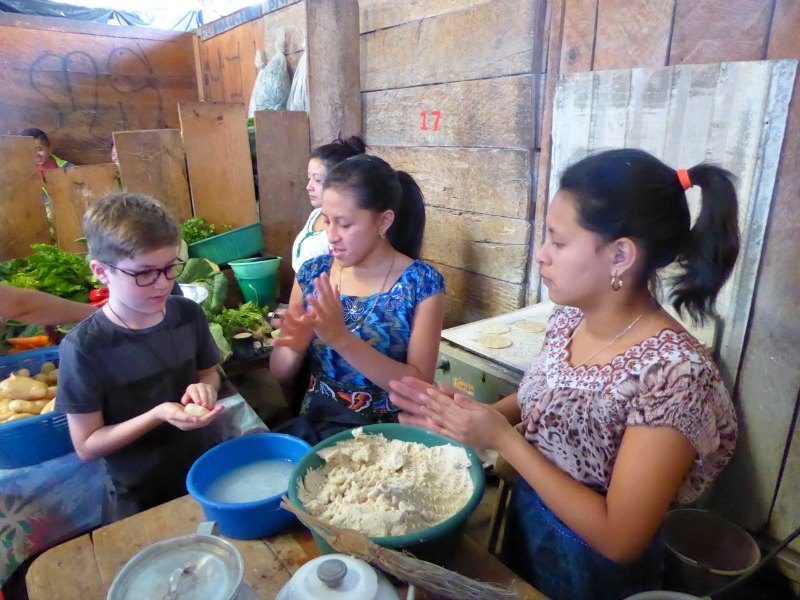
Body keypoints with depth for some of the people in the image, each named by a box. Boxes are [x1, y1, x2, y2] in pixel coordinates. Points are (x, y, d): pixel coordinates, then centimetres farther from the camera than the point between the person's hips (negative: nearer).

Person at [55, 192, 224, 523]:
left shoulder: (188, 314, -9)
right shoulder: (84, 347, -20)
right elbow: (86, 446, -15)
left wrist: (204, 388, -14)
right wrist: (158, 415, -29)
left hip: (209, 471, 4)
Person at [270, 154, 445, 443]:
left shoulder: (422, 283, -11)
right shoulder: (312, 273, -1)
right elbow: (280, 373, 3)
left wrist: (342, 339, -28)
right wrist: (294, 346, -20)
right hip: (313, 422, 4)